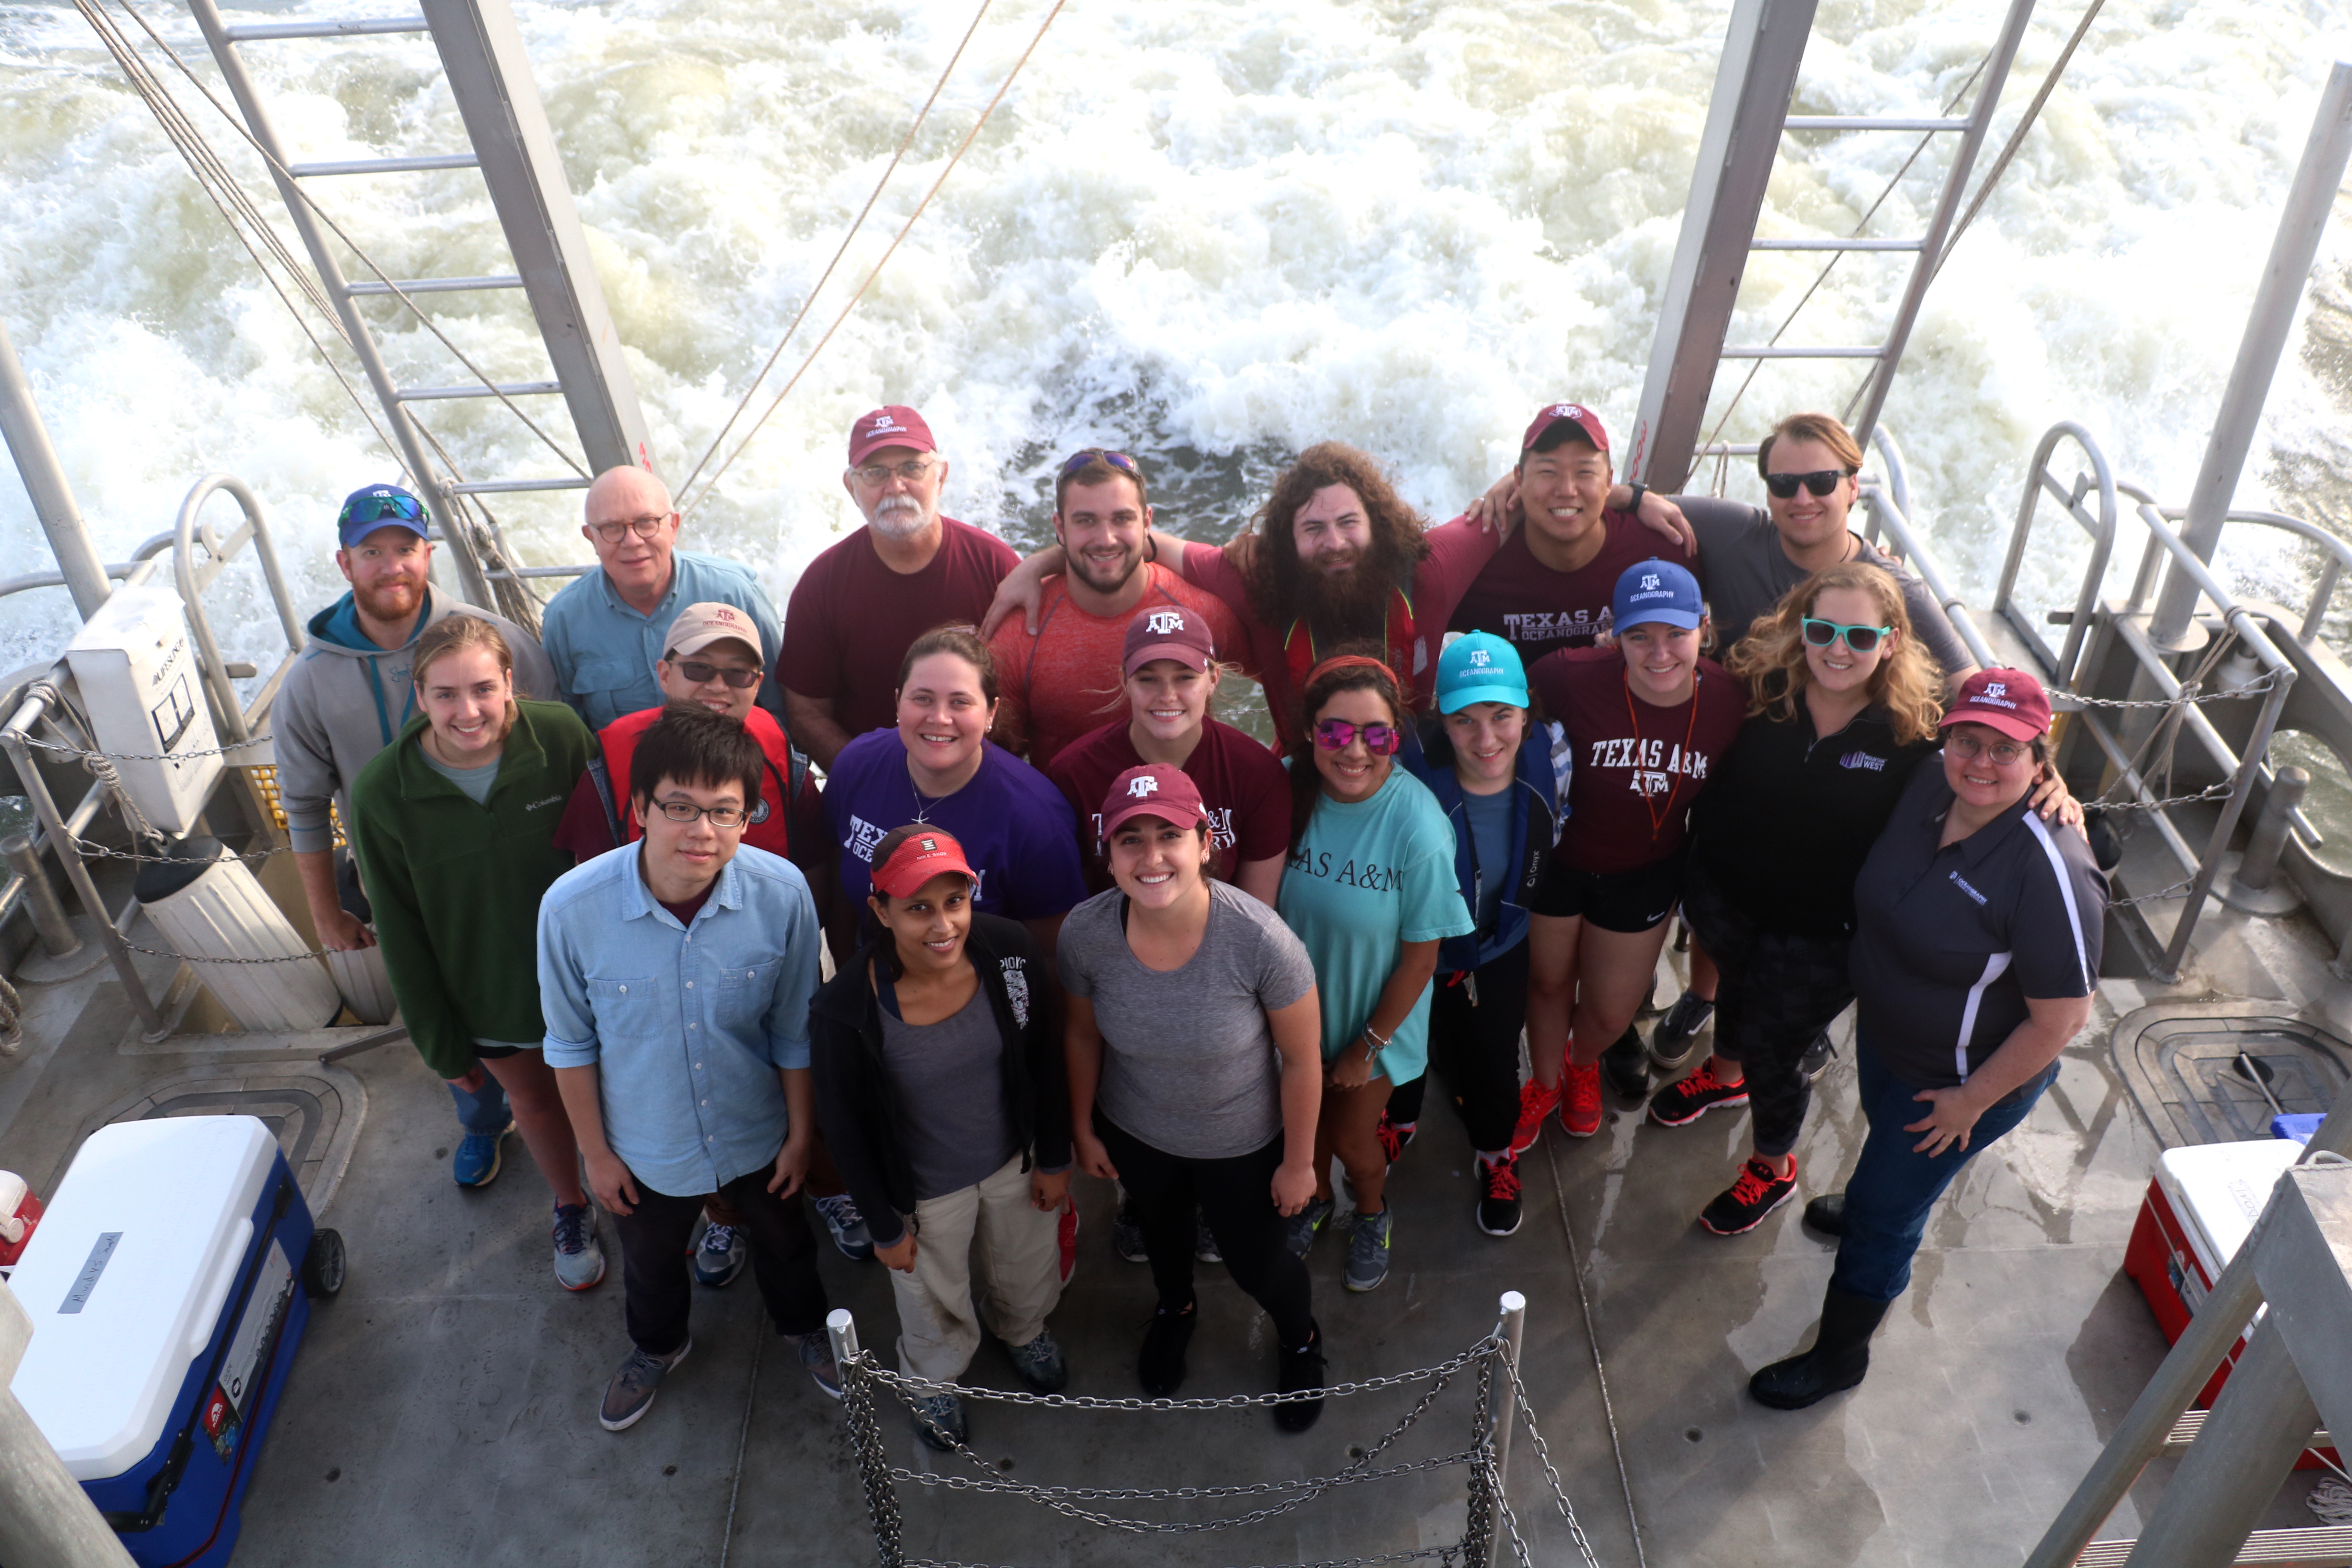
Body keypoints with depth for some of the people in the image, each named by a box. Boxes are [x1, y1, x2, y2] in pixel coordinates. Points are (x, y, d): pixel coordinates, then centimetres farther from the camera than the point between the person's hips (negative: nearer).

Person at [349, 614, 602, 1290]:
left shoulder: (561, 736, -24)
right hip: (488, 998, 1)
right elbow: (401, 934, -10)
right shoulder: (381, 793, -22)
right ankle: (571, 1209, 55)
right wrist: (442, 1043, -2)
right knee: (534, 1100, 25)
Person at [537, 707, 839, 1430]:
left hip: (758, 1133, 0)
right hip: (646, 1146, 0)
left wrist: (800, 1132, -2)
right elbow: (572, 1044, -12)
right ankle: (657, 1347, 64)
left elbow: (794, 1030, -12)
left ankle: (804, 1325, 63)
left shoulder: (783, 892, -28)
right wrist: (595, 1152, -3)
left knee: (783, 1237, 29)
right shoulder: (572, 907, -30)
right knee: (650, 1260, 30)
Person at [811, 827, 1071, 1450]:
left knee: (1027, 1274, 32)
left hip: (1016, 1161, 3)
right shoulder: (845, 1009, -32)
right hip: (926, 1189, -2)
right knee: (937, 1308, 27)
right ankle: (933, 1381, 62)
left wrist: (1055, 1159, 2)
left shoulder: (1008, 951, -24)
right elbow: (845, 1127, -15)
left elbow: (1044, 1060, -7)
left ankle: (1024, 1331, 68)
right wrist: (886, 1225, -6)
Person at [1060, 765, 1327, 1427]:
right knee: (1161, 1227, 33)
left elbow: (1302, 1060, -21)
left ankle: (1301, 1341, 59)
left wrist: (1299, 1161, -9)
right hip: (1134, 1135, 3)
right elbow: (1082, 1035, -7)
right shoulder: (1085, 933, -28)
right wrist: (1084, 1128, 5)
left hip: (1241, 1145, -2)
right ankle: (1175, 1309, 69)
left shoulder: (1260, 939, -36)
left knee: (1255, 1263, 21)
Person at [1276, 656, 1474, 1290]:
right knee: (1307, 1120, 26)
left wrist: (1368, 1046, -9)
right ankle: (1317, 1198, 59)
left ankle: (1373, 1214, 53)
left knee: (1352, 1141, 18)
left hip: (1375, 1020, -2)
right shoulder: (1287, 789, -22)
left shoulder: (1419, 828, -30)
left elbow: (1421, 957, -18)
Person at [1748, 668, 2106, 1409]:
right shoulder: (1930, 789, -15)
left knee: (1884, 1215, 9)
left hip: (1964, 1078, -7)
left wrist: (1971, 1101, -17)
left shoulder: (2050, 874, -35)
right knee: (1883, 1129, 35)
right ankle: (1874, 1202, 68)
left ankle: (1841, 1353, 33)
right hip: (1883, 1033, 7)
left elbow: (2062, 1018, -27)